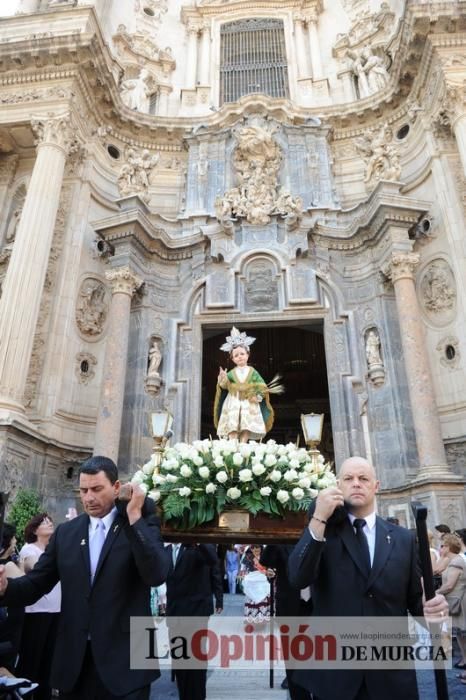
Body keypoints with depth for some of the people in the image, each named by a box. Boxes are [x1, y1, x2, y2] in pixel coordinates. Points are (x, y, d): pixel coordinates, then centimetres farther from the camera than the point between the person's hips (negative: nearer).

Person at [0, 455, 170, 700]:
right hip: (73, 662, 4)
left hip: (125, 661, -4)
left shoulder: (142, 527, -7)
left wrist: (135, 517, -25)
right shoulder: (65, 532, 5)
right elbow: (36, 583, 4)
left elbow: (157, 575, -21)